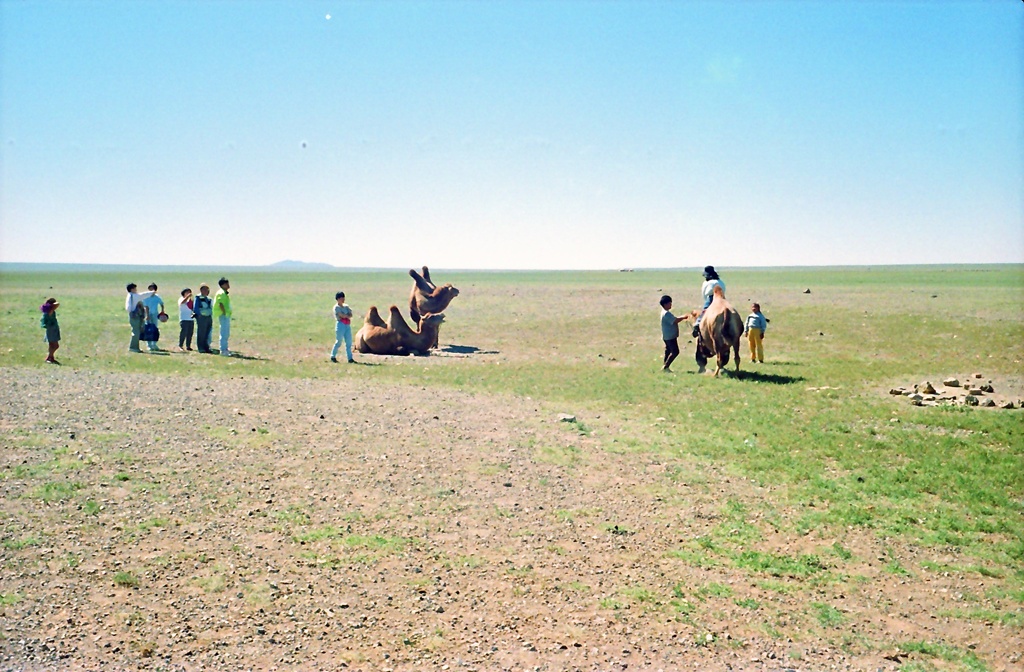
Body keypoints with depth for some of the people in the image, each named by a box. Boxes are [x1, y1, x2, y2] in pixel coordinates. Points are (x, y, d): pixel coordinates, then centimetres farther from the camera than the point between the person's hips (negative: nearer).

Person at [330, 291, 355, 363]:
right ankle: (333, 356, 12)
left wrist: (346, 316, -13)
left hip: (348, 325, 6)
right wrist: (348, 316, 0)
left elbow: (350, 315, 5)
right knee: (338, 342, -3)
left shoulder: (346, 306, 16)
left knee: (349, 342, 2)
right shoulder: (336, 307, -4)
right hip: (340, 325, -6)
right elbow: (342, 315, -15)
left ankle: (350, 358, 2)